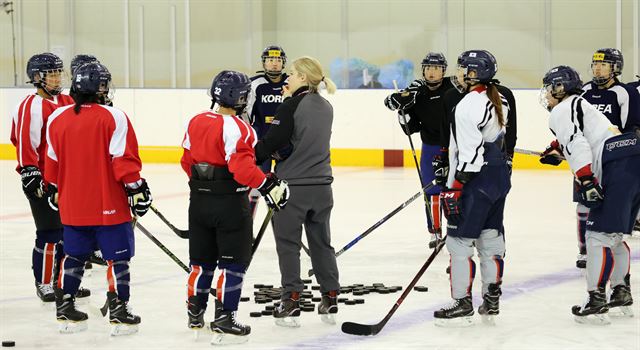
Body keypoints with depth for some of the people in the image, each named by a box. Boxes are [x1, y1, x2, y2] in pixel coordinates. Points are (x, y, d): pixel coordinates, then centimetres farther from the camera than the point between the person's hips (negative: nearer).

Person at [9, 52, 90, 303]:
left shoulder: (67, 102, 13)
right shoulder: (31, 106, -13)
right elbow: (25, 143, -19)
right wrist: (30, 173, -23)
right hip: (43, 182, -8)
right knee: (49, 234, -4)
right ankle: (44, 285, 7)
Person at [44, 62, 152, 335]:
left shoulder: (57, 119, 2)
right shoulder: (113, 118, -13)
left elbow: (53, 160, 11)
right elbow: (123, 159, -15)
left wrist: (55, 189, 23)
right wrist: (135, 188, -5)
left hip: (72, 206, 5)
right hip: (109, 205, -5)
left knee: (74, 256, 18)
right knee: (117, 258, 5)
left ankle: (65, 310, 20)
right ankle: (119, 313, 4)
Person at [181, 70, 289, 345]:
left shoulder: (196, 122, 5)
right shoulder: (236, 128, -18)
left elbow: (187, 161, 14)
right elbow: (242, 167, -27)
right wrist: (268, 186, -18)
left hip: (199, 200, 7)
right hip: (230, 204, -7)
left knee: (202, 260, 19)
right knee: (233, 262, 1)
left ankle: (195, 313, 29)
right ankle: (224, 319, -1)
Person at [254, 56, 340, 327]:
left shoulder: (291, 106, -14)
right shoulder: (326, 107, 7)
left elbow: (272, 143, -18)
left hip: (292, 186, -6)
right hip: (321, 185, 6)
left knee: (288, 244, 4)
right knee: (321, 242, 15)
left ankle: (291, 303, 3)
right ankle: (330, 300, 18)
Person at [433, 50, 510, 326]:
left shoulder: (468, 106, -19)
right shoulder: (498, 100, 10)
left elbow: (470, 154, -22)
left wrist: (454, 189, -18)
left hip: (477, 182, -9)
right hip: (499, 177, 9)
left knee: (459, 242, -2)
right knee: (491, 238, 13)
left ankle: (462, 304, 2)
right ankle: (491, 302, 18)